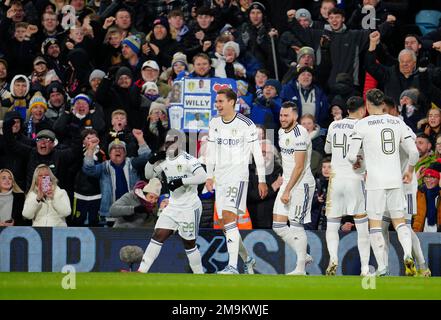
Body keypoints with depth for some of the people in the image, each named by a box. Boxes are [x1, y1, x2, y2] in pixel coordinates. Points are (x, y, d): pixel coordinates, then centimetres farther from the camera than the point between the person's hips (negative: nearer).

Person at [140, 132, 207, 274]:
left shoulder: (187, 159, -16)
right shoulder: (165, 160, 7)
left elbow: (202, 177, -28)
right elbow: (149, 175, 17)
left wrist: (181, 181, -30)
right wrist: (152, 161, -2)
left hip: (189, 208, -7)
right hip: (173, 206, 7)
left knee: (189, 243, 3)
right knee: (158, 235, -1)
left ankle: (199, 276, 20)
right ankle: (141, 271, -3)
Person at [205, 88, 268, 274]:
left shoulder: (246, 124, -8)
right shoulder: (214, 124, 10)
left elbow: (257, 153, -4)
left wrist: (262, 180, -4)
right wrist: (209, 176, 13)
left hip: (238, 175, -7)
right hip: (220, 178, 7)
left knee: (229, 217, -21)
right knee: (224, 223, 8)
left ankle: (233, 266, -25)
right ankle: (247, 260, 26)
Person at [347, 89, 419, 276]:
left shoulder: (362, 124, -5)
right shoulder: (398, 122, 7)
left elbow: (351, 156, -8)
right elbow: (414, 152, 7)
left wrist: (355, 161, 16)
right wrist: (410, 171, 25)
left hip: (375, 181, -4)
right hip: (395, 180, 4)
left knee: (375, 224, 4)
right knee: (399, 221, 11)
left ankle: (382, 268, 0)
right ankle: (408, 255, -14)